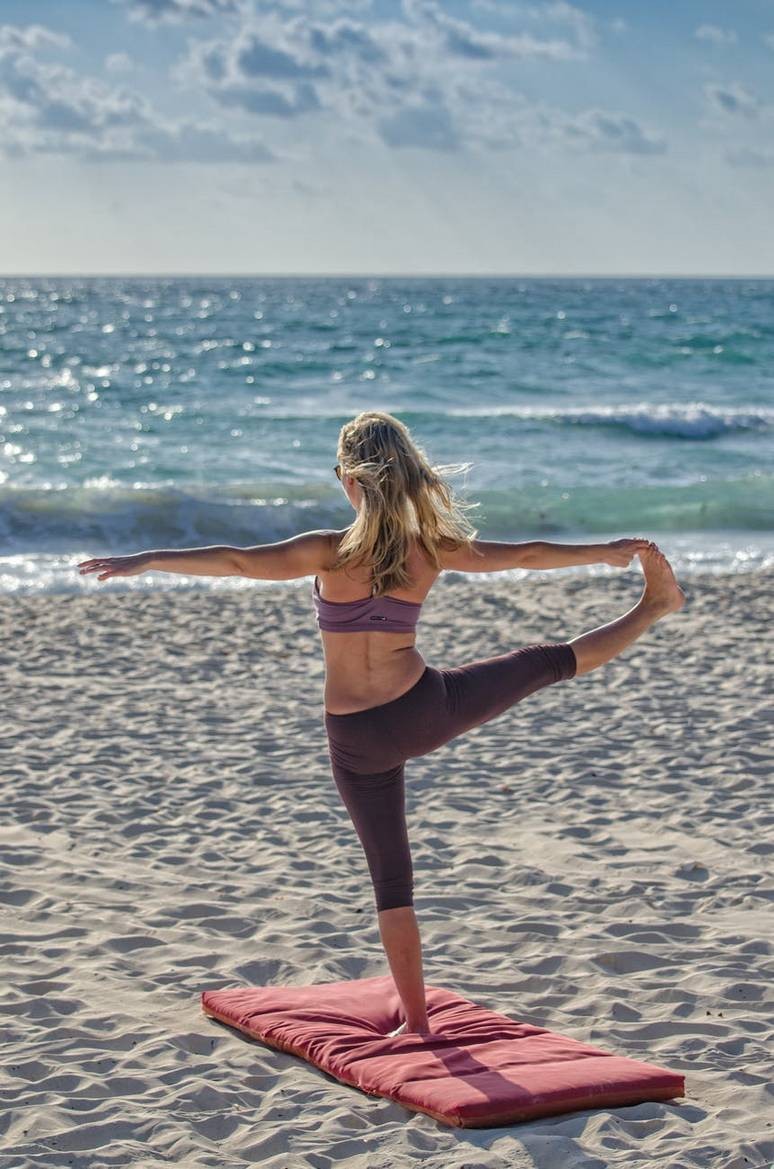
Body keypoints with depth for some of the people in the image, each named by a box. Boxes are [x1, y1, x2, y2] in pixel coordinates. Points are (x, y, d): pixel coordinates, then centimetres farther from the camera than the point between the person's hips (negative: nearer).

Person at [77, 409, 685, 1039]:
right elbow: (526, 555, 6)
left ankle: (416, 1019, 15)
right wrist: (608, 551, 19)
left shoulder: (332, 552, -17)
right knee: (550, 661, 21)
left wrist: (145, 561, -23)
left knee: (391, 876, 10)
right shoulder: (432, 550, -6)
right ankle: (653, 608, 39)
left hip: (359, 740, -1)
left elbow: (237, 561, -25)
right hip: (428, 708, 2)